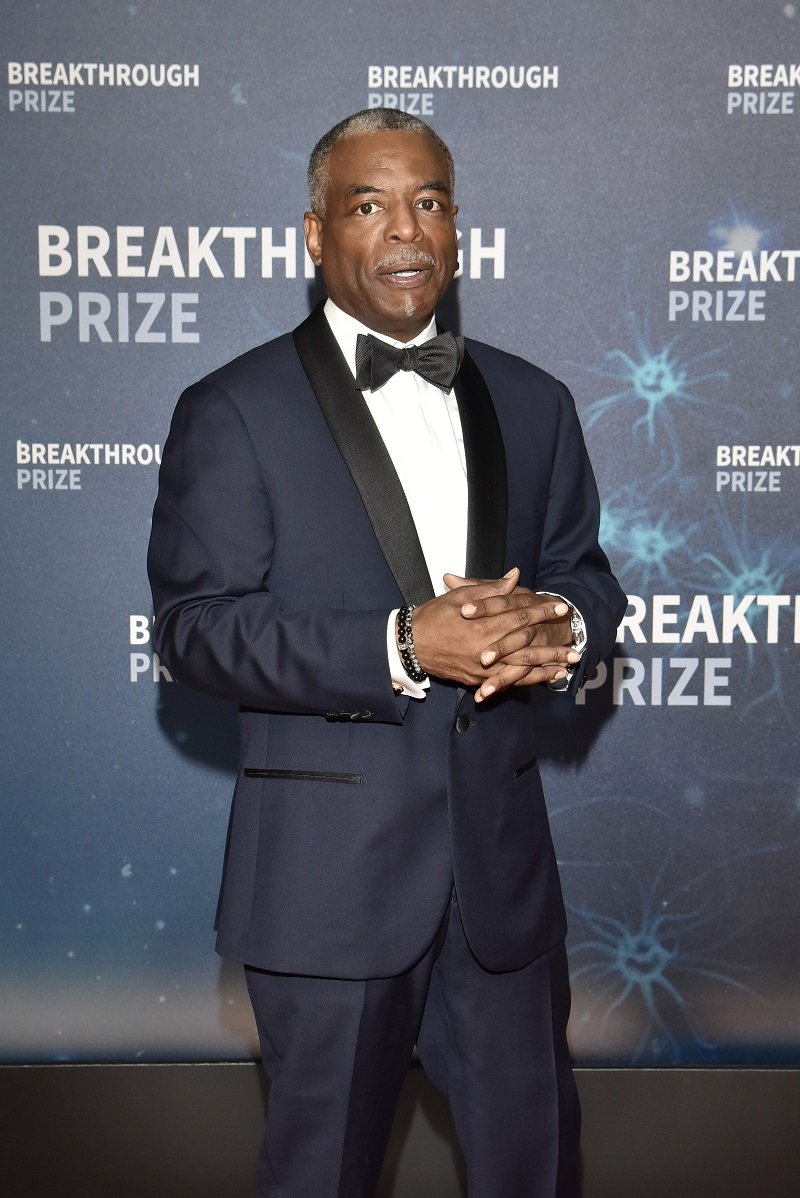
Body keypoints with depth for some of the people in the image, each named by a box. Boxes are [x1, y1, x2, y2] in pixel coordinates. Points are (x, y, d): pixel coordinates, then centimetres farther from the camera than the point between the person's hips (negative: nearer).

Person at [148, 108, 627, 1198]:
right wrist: (402, 647, -24)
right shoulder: (233, 412, -4)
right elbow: (197, 625, -12)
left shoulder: (533, 405, 10)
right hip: (330, 872, -3)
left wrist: (560, 626, -13)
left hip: (503, 857, 4)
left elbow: (586, 576, 13)